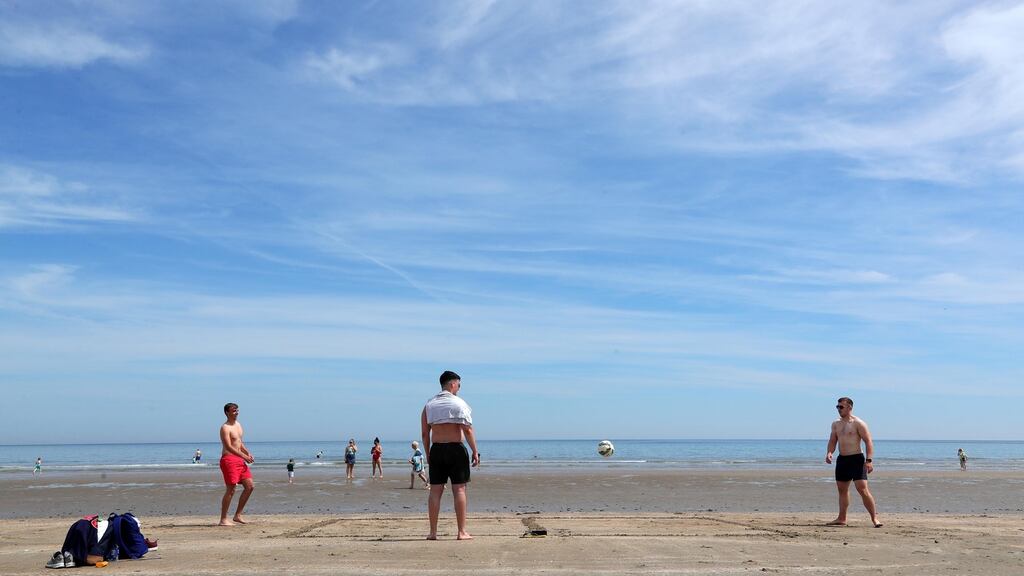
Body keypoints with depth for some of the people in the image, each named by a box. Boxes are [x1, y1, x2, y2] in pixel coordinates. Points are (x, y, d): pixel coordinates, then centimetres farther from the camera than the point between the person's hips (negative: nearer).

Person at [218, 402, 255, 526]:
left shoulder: (238, 425, 16)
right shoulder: (225, 428, -11)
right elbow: (228, 447, -20)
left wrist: (248, 454, 9)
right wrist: (244, 456, -24)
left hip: (239, 460, 9)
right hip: (228, 459, -9)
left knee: (250, 486, 5)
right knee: (231, 490, -8)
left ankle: (237, 516, 13)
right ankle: (223, 519, 0)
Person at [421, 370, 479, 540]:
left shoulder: (429, 405, 8)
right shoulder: (459, 403, -5)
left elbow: (425, 433, 7)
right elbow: (467, 430, -11)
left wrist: (428, 454, 14)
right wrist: (475, 452, -6)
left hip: (436, 450, 4)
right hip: (456, 449, -4)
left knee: (435, 491, 7)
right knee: (459, 489, 0)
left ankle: (433, 532, 8)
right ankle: (462, 532, 0)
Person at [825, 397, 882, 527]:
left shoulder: (858, 423, -8)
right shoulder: (836, 424, 12)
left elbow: (868, 441, -11)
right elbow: (832, 441, 17)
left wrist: (869, 460, -19)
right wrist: (829, 452, -3)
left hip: (856, 459, -7)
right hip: (842, 459, 7)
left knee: (862, 489, -13)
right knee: (842, 489, 11)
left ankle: (874, 518, -5)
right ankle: (842, 518, 20)